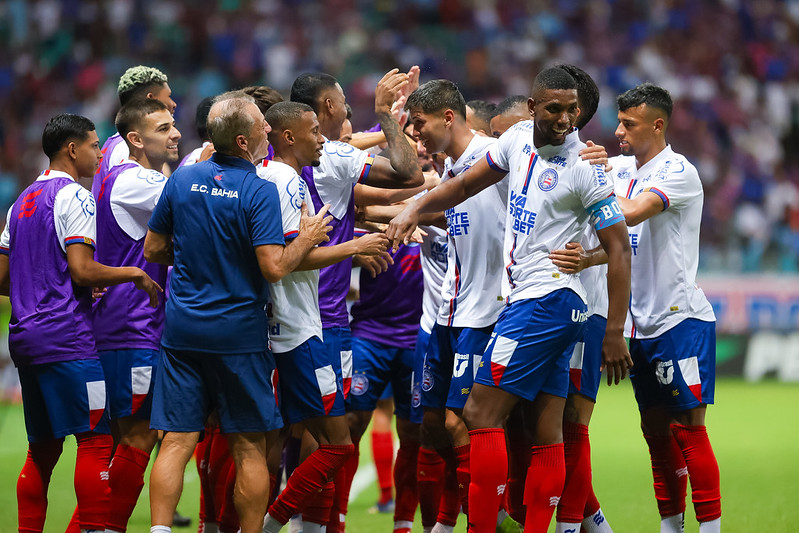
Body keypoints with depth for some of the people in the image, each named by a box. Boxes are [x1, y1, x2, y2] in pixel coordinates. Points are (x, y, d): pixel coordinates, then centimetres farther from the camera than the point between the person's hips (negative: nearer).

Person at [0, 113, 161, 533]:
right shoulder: (74, 198, -8)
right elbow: (81, 269, -18)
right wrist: (134, 274, -6)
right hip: (67, 339, -9)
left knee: (43, 447, 12)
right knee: (96, 439, -8)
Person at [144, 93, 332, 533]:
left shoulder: (182, 179, 3)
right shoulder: (260, 191, -13)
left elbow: (152, 250, 10)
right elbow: (274, 267, -19)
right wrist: (306, 238, -2)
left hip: (182, 330, 4)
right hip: (238, 334, -4)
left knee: (176, 441, 2)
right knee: (250, 448, 6)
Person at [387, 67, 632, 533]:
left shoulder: (585, 170, -12)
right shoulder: (519, 138, 8)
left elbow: (619, 250, -11)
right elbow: (468, 184, 23)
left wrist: (615, 333, -14)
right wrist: (415, 210, 8)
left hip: (547, 299, -7)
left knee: (481, 415, -11)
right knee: (547, 433, 6)